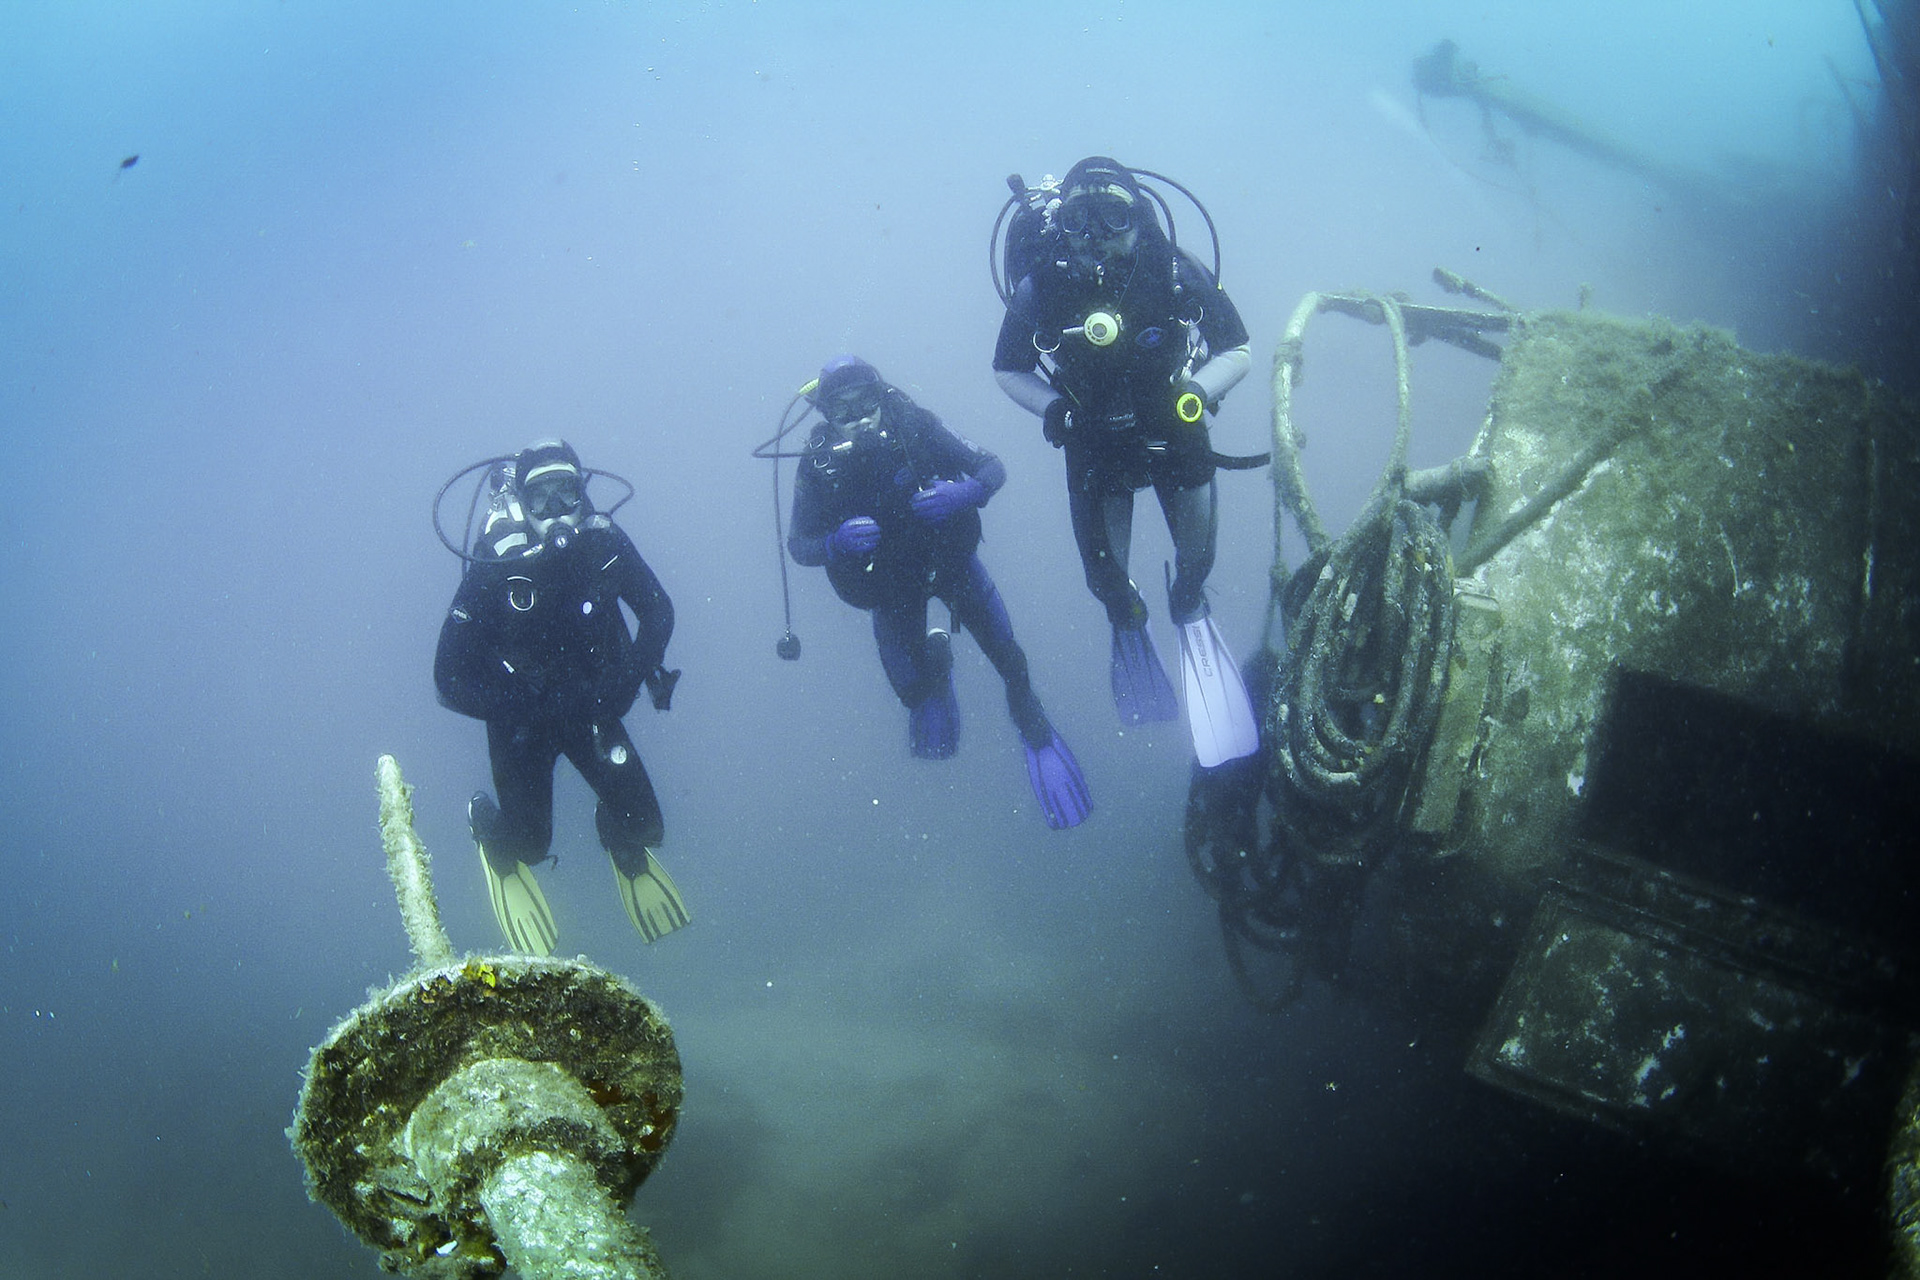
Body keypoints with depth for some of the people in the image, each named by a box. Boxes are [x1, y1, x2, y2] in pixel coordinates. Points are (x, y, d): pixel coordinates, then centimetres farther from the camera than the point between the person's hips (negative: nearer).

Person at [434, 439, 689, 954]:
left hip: (591, 706, 3)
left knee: (642, 827, -3)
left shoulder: (605, 543, -19)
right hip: (520, 715, -2)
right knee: (530, 844, -2)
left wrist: (626, 685, -15)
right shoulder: (493, 569, -27)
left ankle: (618, 834, 35)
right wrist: (534, 708, -29)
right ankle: (487, 823, 34)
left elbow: (658, 613, -1)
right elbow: (451, 681, -24)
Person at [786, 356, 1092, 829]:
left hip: (951, 557, 0)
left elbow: (991, 467, -17)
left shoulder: (915, 427, -24)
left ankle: (1032, 723, 31)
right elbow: (798, 545, -16)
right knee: (912, 690, 4)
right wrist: (836, 542, -38)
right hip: (892, 586, 0)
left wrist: (966, 493, -39)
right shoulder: (818, 464, -23)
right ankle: (935, 662, 41)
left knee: (1008, 658, -1)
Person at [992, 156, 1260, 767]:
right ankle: (1127, 623, 43)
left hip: (1173, 426, 0)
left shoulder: (1178, 274, -25)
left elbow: (1237, 353, -11)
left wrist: (1195, 393, -28)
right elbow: (1008, 370, -6)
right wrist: (1052, 408, -23)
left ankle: (1188, 605, 42)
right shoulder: (1039, 287, -24)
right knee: (1104, 572, 5)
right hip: (1095, 437, 0)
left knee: (1198, 550, 4)